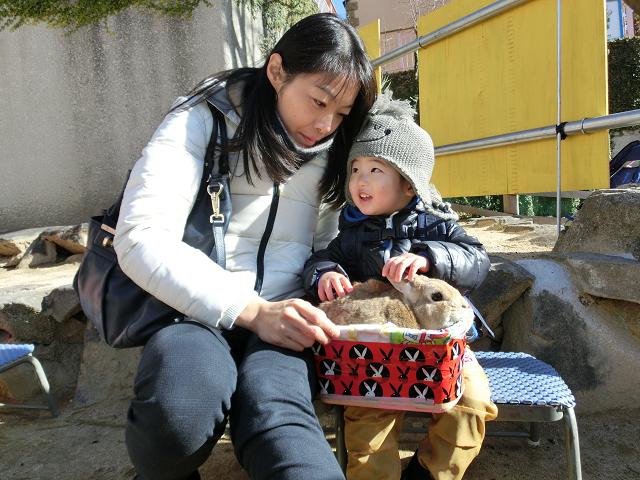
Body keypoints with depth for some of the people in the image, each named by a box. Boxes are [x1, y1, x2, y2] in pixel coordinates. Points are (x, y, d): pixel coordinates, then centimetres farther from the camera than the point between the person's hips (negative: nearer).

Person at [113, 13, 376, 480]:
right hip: (196, 310, -1)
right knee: (182, 407, -34)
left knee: (275, 414, -33)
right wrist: (251, 310, -22)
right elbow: (141, 237, -13)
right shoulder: (204, 119, 0)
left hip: (282, 317, 2)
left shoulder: (332, 150, 14)